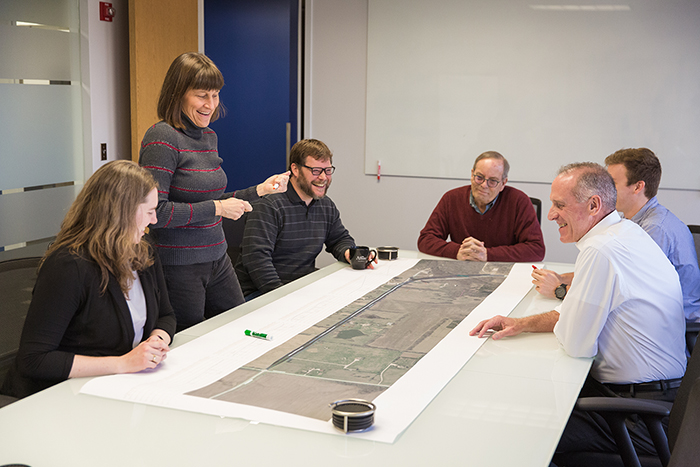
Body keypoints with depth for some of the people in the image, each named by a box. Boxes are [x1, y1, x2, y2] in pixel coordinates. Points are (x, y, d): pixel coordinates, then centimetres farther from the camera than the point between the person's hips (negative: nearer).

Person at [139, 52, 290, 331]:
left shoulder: (209, 137, 11)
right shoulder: (162, 138, -15)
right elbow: (155, 212, -23)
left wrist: (260, 190, 11)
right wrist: (217, 208, -18)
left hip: (217, 260, 8)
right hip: (177, 266, -8)